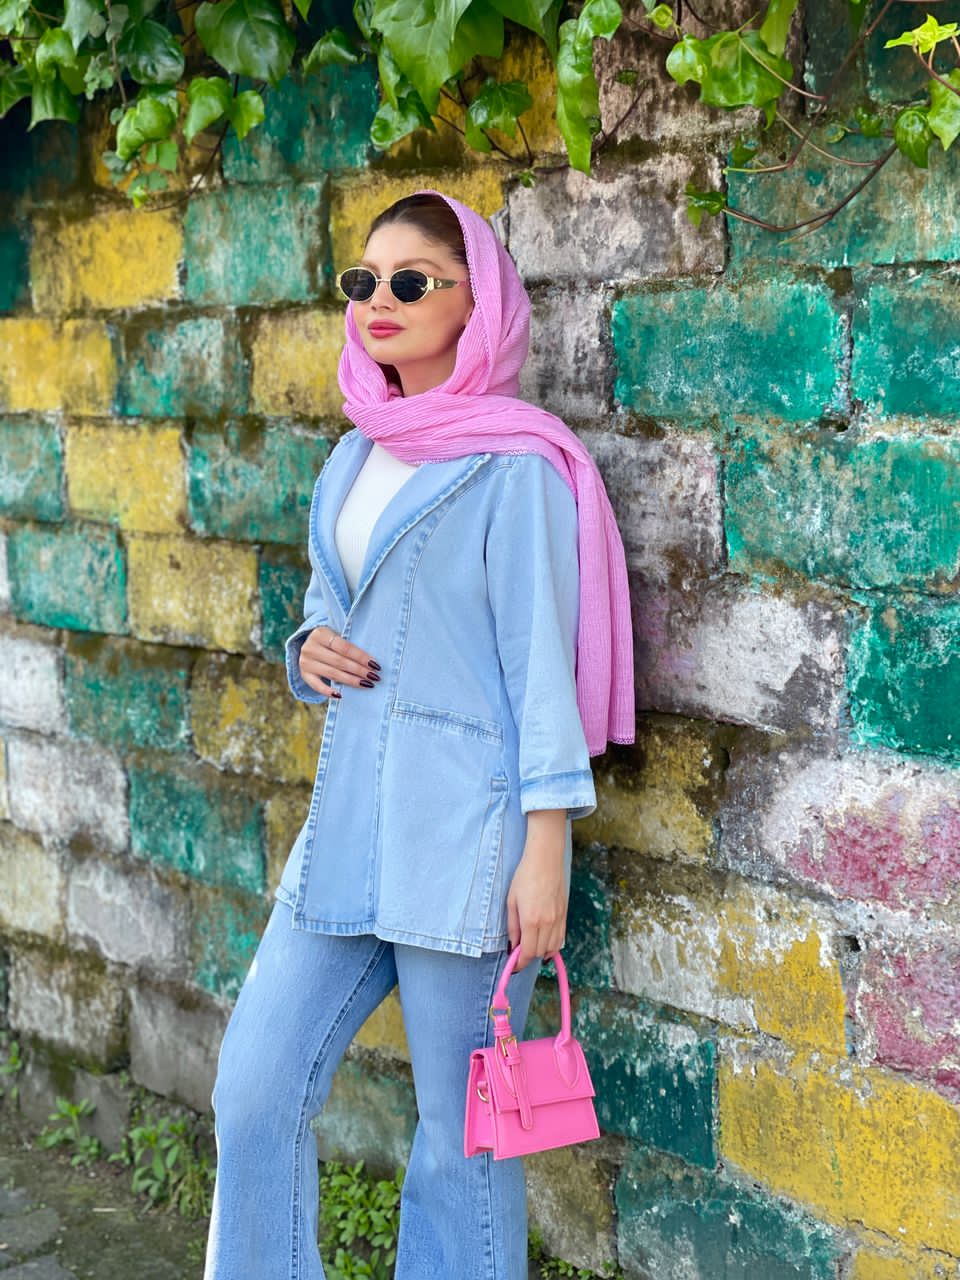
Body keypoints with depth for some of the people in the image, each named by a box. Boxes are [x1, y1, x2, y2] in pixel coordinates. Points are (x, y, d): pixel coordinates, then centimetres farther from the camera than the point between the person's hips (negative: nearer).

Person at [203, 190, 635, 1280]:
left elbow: (540, 656, -11)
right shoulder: (355, 458, 13)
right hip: (347, 816, 7)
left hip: (462, 826, -7)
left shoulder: (513, 467, -9)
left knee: (459, 1133, 4)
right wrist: (311, 646, 1)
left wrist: (545, 846, -15)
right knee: (252, 1094, 7)